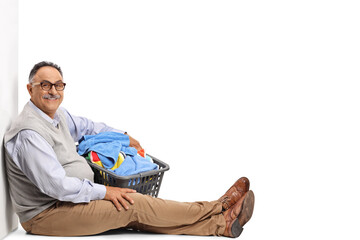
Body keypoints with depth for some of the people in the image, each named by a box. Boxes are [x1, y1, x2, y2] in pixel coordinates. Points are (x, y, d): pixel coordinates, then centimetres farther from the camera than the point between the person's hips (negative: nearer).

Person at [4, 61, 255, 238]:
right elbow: (55, 185, -28)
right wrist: (103, 192, -19)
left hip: (71, 198, 9)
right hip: (44, 214, -9)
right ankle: (219, 211, -11)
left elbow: (85, 126, 31)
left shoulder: (58, 115, 9)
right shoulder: (29, 133, -22)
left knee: (135, 216, -6)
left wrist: (124, 136, 28)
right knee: (134, 205, -16)